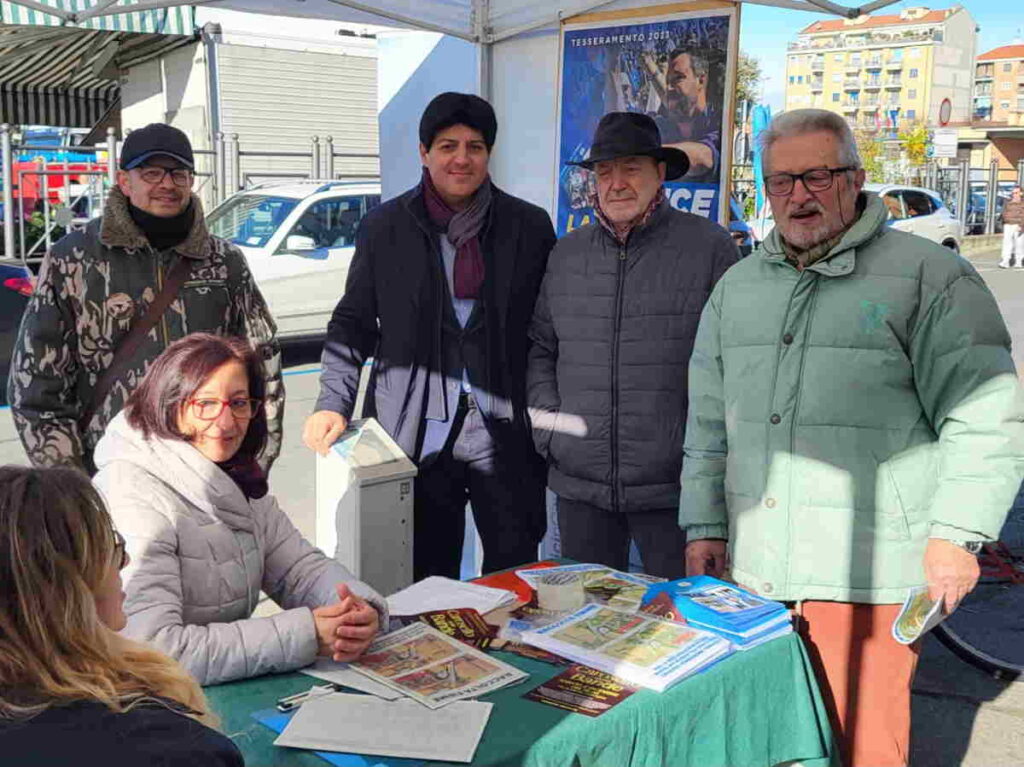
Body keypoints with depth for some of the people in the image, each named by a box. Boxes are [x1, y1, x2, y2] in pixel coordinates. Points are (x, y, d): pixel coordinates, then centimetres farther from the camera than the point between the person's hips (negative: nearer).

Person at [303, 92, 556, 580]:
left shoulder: (530, 227, 6)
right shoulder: (383, 228, 5)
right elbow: (353, 324, 9)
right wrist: (334, 402, -4)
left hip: (504, 434, 1)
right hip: (416, 435, 0)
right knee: (426, 583, 6)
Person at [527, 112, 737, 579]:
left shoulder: (709, 247, -2)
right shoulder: (567, 253, 10)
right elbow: (539, 346, 18)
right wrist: (546, 422, 4)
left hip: (671, 487, -3)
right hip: (578, 483, 4)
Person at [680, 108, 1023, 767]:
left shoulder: (929, 277, -3)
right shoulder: (738, 287, 15)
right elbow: (708, 421, 19)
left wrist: (956, 534, -11)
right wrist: (704, 526, 15)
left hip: (868, 574, -5)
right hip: (754, 570, 5)